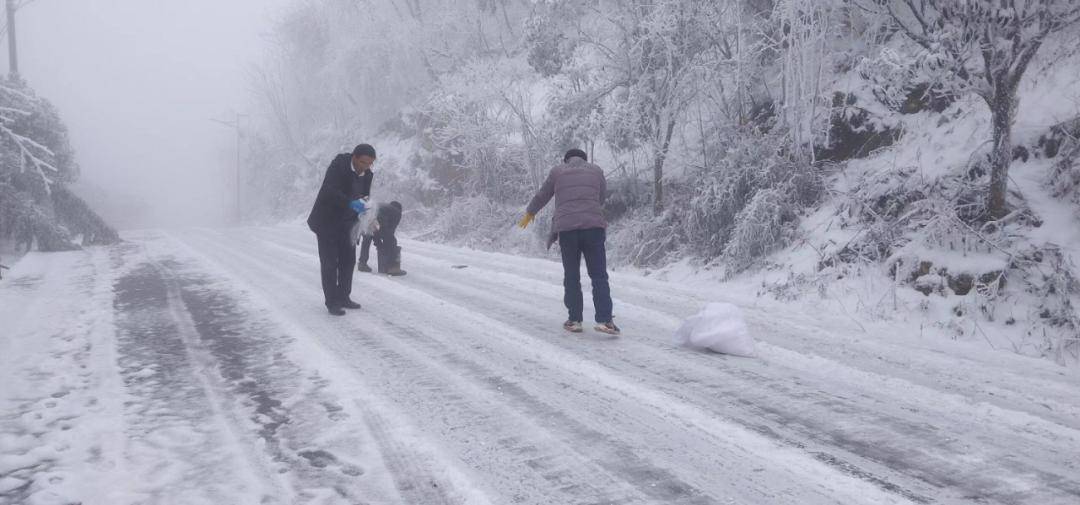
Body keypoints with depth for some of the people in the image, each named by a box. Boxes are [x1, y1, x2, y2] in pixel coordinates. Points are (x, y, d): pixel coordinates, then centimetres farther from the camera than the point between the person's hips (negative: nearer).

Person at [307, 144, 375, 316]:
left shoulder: (367, 174, -2)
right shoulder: (338, 165, -21)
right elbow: (329, 191, -33)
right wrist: (351, 203, -44)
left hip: (347, 222, 6)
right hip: (327, 222, -6)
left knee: (348, 259, 9)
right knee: (329, 262, -4)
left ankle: (343, 297, 21)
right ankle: (331, 302, 1)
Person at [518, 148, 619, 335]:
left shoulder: (557, 171, 14)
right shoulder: (596, 170, 16)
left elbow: (542, 196, 24)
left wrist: (529, 213, 41)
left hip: (566, 228, 0)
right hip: (593, 227, 0)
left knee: (571, 277, 9)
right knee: (599, 276, 1)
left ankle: (574, 320, 9)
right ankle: (604, 320, -8)